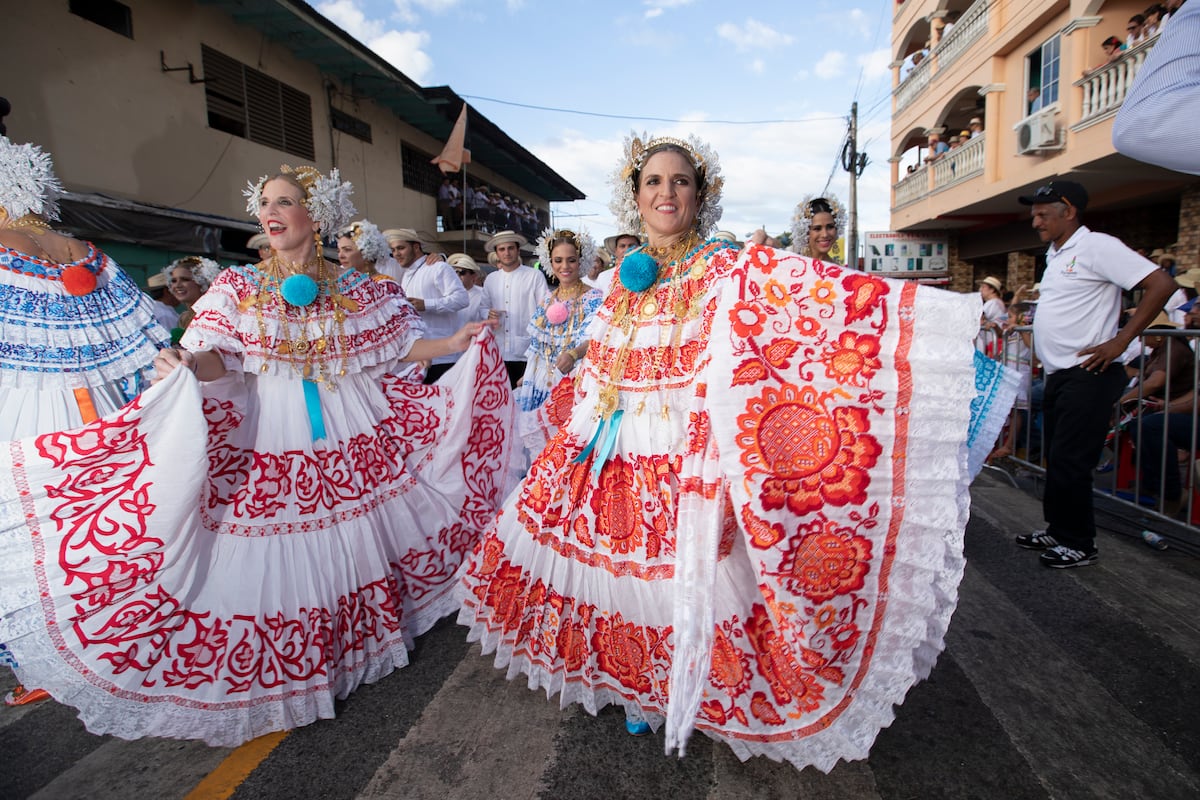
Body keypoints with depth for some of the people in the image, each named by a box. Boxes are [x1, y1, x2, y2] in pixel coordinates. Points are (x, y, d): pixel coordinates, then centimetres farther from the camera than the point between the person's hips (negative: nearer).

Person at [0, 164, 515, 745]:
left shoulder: (354, 288, 2)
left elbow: (400, 347, 7)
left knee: (358, 538, 12)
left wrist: (458, 342, 0)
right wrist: (186, 365, -26)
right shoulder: (238, 287, 1)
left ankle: (364, 629, 36)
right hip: (267, 436, -1)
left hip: (354, 435, 1)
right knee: (275, 562, 4)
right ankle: (281, 676, 25)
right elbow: (218, 365, -5)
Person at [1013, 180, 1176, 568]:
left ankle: (1080, 544, 7)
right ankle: (1058, 531, 26)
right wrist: (1034, 319, 13)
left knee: (1069, 461, -6)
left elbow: (1161, 284, -16)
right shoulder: (1055, 255, 16)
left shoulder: (1097, 246, -10)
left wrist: (1120, 341, -18)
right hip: (1058, 374, 9)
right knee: (1056, 458, 14)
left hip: (1088, 374, -9)